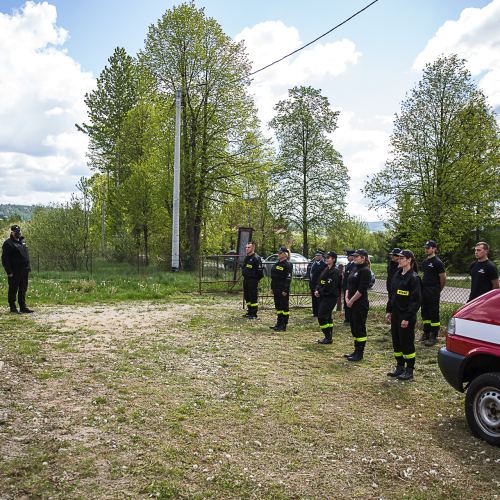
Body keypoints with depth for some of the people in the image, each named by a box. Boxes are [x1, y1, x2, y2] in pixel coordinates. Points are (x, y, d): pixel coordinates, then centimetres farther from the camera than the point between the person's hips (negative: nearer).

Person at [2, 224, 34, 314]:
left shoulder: (22, 242, 18)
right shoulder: (8, 243, -8)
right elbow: (5, 259, -12)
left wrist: (29, 268, 18)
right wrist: (9, 271, -17)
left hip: (24, 270, 8)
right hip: (15, 271, -8)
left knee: (23, 289, 12)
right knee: (13, 289, 0)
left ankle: (23, 307, 19)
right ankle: (13, 308, 7)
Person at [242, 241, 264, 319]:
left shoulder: (256, 258, -12)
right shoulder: (246, 258, 15)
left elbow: (259, 271, -12)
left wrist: (257, 279, -5)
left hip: (252, 281, -9)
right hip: (245, 280, 9)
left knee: (253, 297, -5)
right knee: (247, 297, 12)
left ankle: (254, 314, 0)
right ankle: (249, 312, 22)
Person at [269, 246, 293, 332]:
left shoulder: (287, 264, -11)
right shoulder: (277, 263, 14)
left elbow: (288, 278, -15)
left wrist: (285, 290, -20)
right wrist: (272, 288, 15)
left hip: (283, 289, -9)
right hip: (276, 288, 9)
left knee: (284, 306, -1)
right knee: (278, 306, 13)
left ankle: (284, 326, 3)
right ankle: (279, 324, 21)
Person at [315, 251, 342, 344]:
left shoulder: (335, 271, -14)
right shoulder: (326, 269, 15)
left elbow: (330, 286, -20)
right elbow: (320, 282, 16)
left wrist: (320, 292, -12)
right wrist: (317, 290, 0)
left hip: (330, 297, -10)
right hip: (324, 297, 10)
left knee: (322, 316, -11)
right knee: (327, 317, 12)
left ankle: (328, 338, -2)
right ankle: (329, 337, 19)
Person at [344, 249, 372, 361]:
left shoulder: (365, 271, -13)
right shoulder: (354, 270, 16)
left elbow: (361, 289, -18)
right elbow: (349, 286, 16)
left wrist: (352, 301, -15)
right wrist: (347, 298, 2)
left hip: (360, 304, -9)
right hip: (352, 304, 9)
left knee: (360, 328, -2)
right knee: (354, 328, 14)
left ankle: (360, 353, 6)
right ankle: (356, 351, 24)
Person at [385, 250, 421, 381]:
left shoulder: (413, 277, -13)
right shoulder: (397, 275, 9)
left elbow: (415, 300, -15)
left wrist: (407, 318, -18)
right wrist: (389, 311, 10)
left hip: (406, 316, -7)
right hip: (395, 314, 8)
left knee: (406, 343, 1)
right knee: (396, 342, 13)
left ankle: (409, 370, 13)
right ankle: (399, 367, 25)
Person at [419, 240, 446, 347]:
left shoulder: (437, 262, -9)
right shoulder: (425, 262, 15)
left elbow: (443, 278, -8)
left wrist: (438, 290, 1)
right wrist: (423, 288, 18)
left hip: (433, 291, -8)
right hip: (424, 290, 8)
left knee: (434, 314, -3)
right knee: (424, 313, 12)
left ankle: (433, 336, 2)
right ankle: (426, 333, 22)